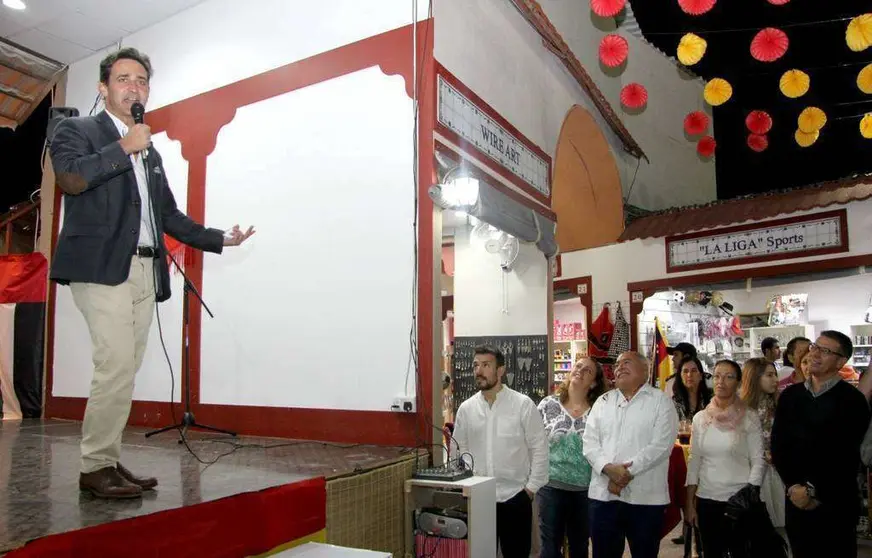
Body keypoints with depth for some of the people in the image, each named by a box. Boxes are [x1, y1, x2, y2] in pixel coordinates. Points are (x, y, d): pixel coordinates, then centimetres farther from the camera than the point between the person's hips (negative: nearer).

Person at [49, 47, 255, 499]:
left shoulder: (150, 152, 25)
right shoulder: (77, 131, 6)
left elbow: (169, 215, 25)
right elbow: (70, 177, -15)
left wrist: (219, 239, 18)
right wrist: (125, 147, -10)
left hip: (145, 272, 6)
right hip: (102, 268, -6)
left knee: (124, 371, 5)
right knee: (116, 368, -14)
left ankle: (107, 461, 13)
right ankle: (95, 467, -2)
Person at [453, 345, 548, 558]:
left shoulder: (523, 404, -6)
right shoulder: (466, 408, 3)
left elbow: (539, 448, -4)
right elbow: (460, 450, 9)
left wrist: (531, 487, -6)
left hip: (515, 496, -3)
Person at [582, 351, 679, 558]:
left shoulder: (661, 401, 1)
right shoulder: (603, 401, 13)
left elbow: (661, 445, -10)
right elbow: (589, 442, 5)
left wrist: (628, 472, -16)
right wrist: (608, 468, -13)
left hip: (645, 497, -3)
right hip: (603, 495, 3)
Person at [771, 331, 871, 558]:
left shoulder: (852, 400, -8)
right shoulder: (790, 395, 5)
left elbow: (844, 455, -14)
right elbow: (778, 445, 1)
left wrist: (813, 491, -14)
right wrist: (794, 486, -10)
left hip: (836, 503, -4)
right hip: (797, 499, 4)